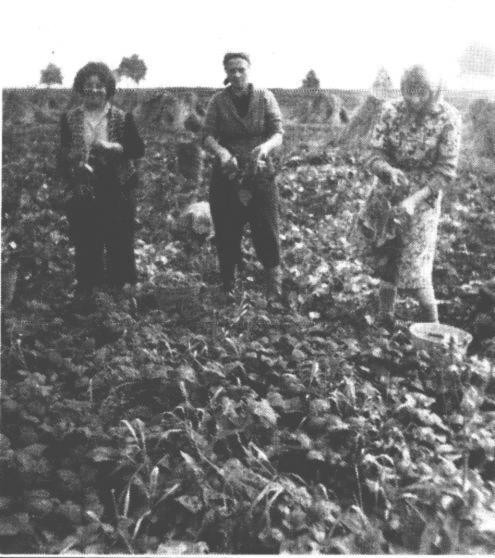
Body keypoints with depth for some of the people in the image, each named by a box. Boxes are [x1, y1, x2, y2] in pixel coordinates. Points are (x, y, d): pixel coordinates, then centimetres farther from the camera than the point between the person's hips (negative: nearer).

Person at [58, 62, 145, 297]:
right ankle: (86, 289, 16)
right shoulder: (70, 119, 8)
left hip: (117, 193, -1)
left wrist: (115, 147, -17)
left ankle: (119, 286, 17)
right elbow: (63, 155, 10)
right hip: (82, 195, 1)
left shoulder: (122, 118, 4)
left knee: (120, 243, 3)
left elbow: (139, 149, 0)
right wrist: (76, 166, -11)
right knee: (86, 245, 3)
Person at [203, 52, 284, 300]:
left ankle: (275, 294, 8)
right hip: (227, 174, 1)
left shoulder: (265, 98, 2)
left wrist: (266, 146, -27)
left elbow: (278, 133, -4)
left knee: (266, 230, -3)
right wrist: (221, 151, -27)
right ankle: (228, 288, 20)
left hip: (260, 173, -1)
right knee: (227, 233, 5)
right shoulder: (218, 101, 4)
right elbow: (208, 136, -5)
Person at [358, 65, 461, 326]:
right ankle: (385, 319, 29)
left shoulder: (448, 118, -14)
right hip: (386, 196, 4)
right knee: (384, 259, 12)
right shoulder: (391, 111, -6)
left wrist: (415, 200, -25)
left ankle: (433, 326, 16)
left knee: (413, 270, -5)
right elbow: (375, 154, -8)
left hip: (423, 197, -3)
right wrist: (389, 171, -31)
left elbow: (445, 170, -14)